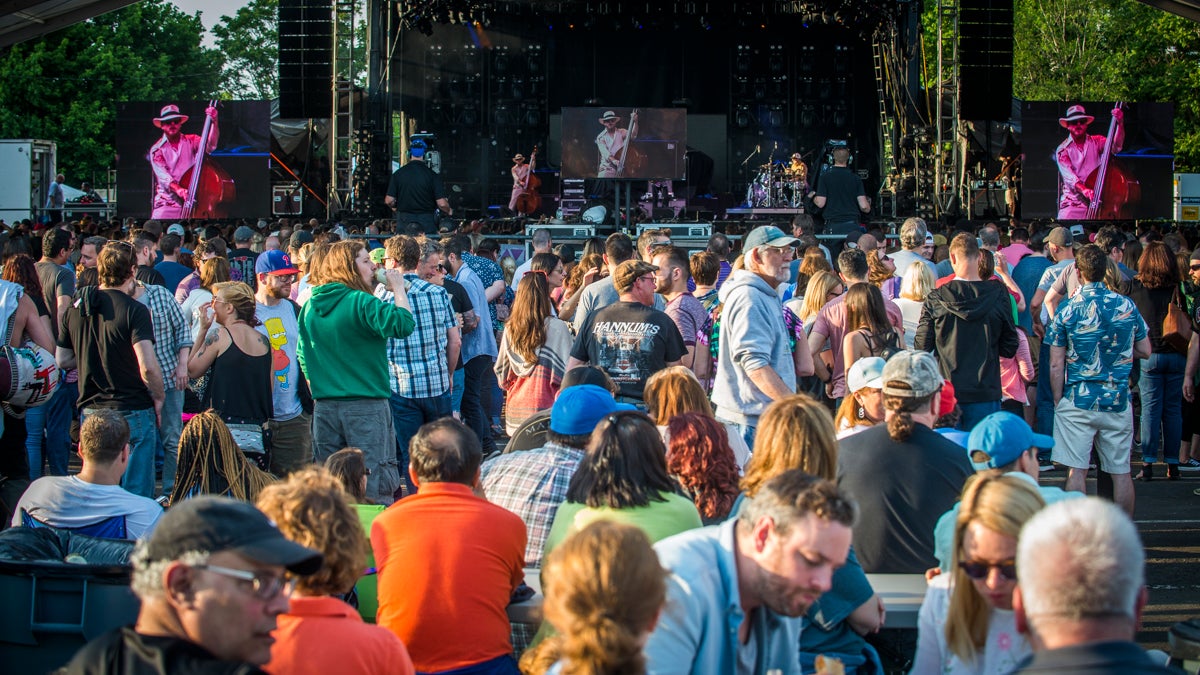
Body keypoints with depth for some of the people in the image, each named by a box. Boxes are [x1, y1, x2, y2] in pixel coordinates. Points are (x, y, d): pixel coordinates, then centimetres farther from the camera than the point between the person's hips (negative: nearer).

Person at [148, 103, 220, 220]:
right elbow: (163, 176, -8)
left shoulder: (191, 141, 10)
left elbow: (210, 145, -10)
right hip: (167, 203, -1)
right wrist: (177, 189, -27)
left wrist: (214, 122, -24)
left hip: (191, 201, 1)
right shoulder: (156, 150, 4)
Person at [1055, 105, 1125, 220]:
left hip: (1097, 201, 1)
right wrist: (1084, 190, -30)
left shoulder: (1097, 142, 9)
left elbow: (1115, 146, -11)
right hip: (1073, 202, -1)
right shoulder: (1062, 150, 3)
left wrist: (1120, 124, -27)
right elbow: (1069, 176, -11)